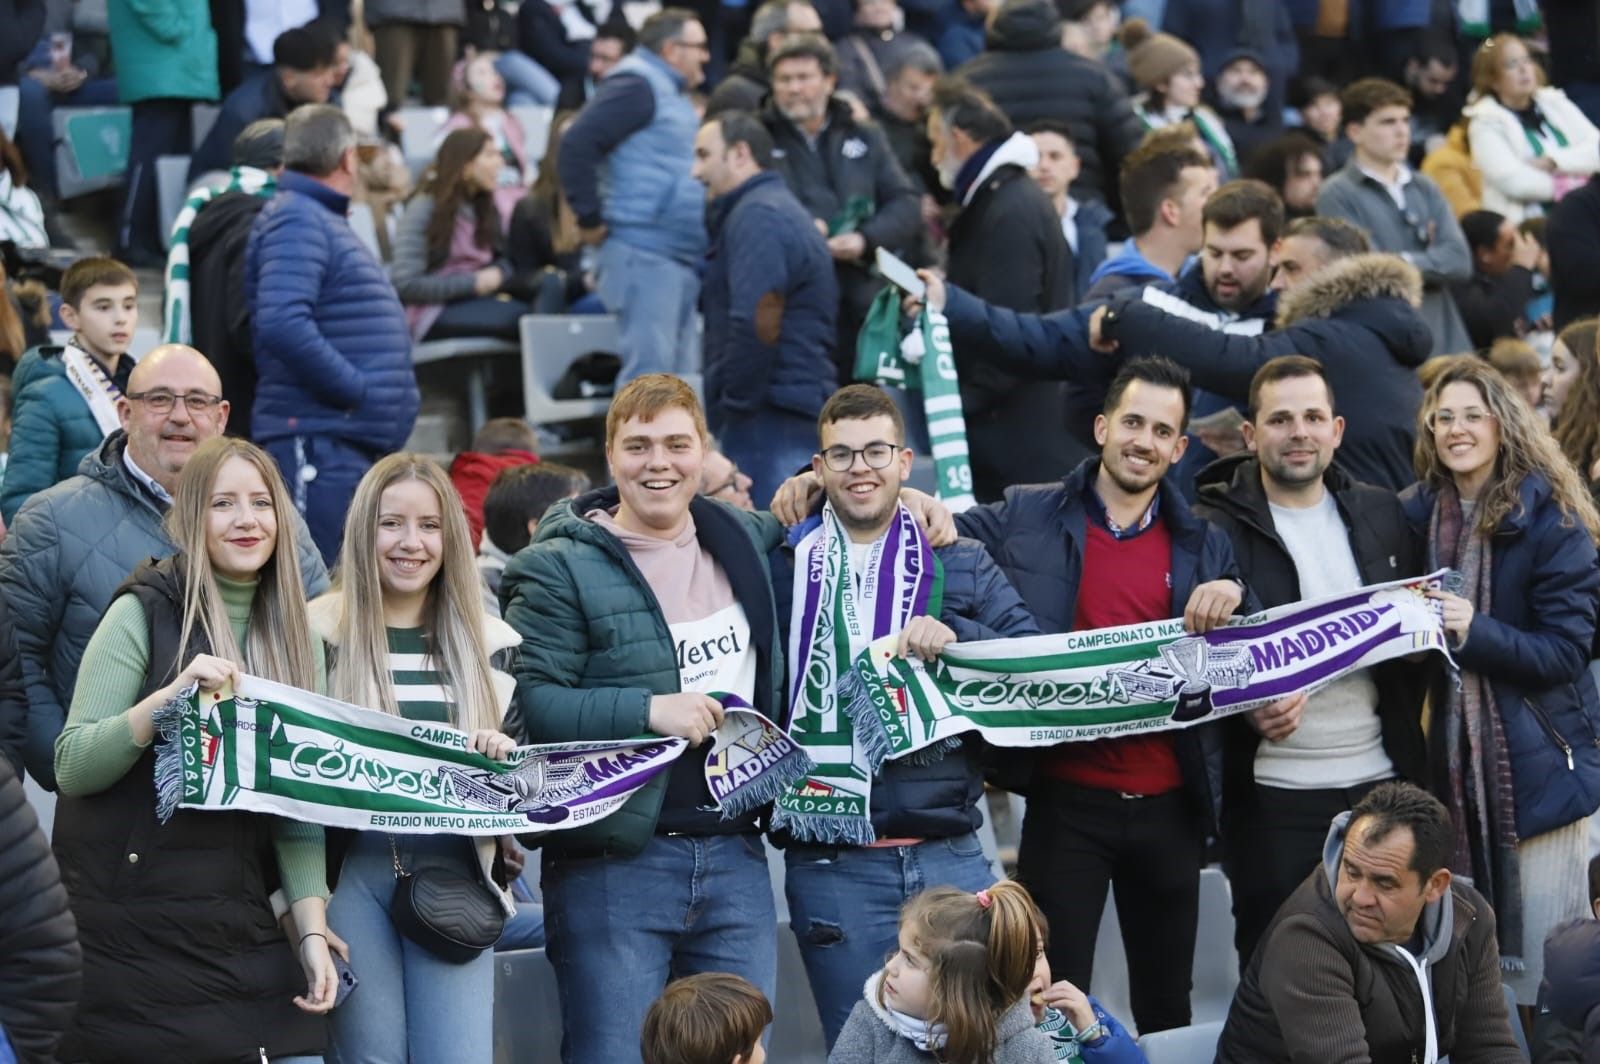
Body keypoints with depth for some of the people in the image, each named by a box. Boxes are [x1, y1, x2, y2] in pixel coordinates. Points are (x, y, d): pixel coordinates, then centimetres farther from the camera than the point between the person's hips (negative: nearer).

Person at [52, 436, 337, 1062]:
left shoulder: (293, 640, 11)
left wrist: (311, 929, -5)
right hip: (133, 933, -4)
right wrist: (170, 697, -25)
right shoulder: (145, 613, -4)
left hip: (244, 934, 4)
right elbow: (71, 768, -11)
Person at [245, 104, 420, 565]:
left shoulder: (326, 220, 22)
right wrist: (357, 391, -20)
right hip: (318, 442, -11)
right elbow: (282, 323, -26)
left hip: (360, 443, 11)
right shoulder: (295, 220, -10)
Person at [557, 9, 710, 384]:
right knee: (649, 367, -14)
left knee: (678, 372, 11)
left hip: (681, 256, 10)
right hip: (645, 251, -10)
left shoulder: (671, 93, 20)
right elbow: (578, 142, -19)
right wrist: (590, 219, -16)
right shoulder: (636, 85, -9)